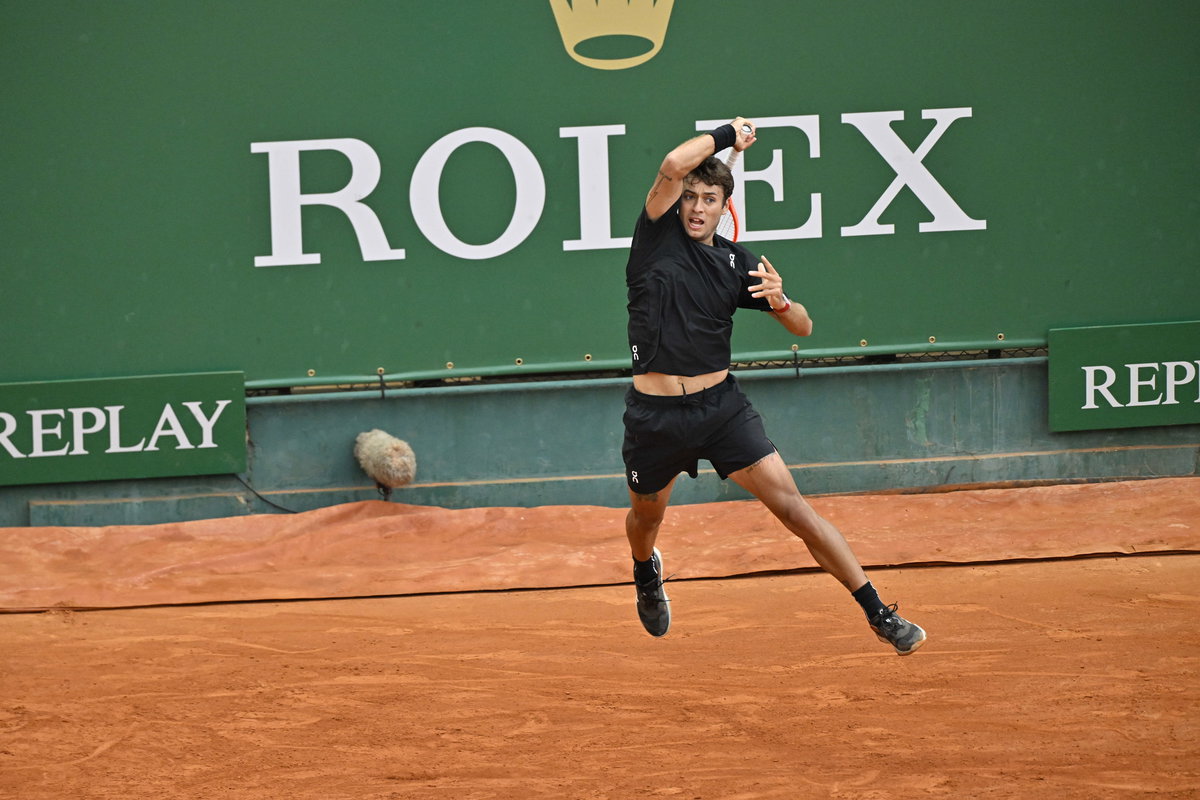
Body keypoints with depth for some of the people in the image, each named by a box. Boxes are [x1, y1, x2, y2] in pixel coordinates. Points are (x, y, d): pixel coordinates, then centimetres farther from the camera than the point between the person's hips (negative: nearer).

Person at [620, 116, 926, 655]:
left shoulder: (737, 263, 4)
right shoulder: (658, 237, -3)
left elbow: (803, 328, 8)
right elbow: (674, 165, -20)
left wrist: (780, 302, -15)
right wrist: (729, 134, -6)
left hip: (721, 405, 1)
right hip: (655, 413, -1)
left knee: (791, 505, -10)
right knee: (647, 515, 21)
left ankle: (878, 613, -12)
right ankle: (646, 574, 59)